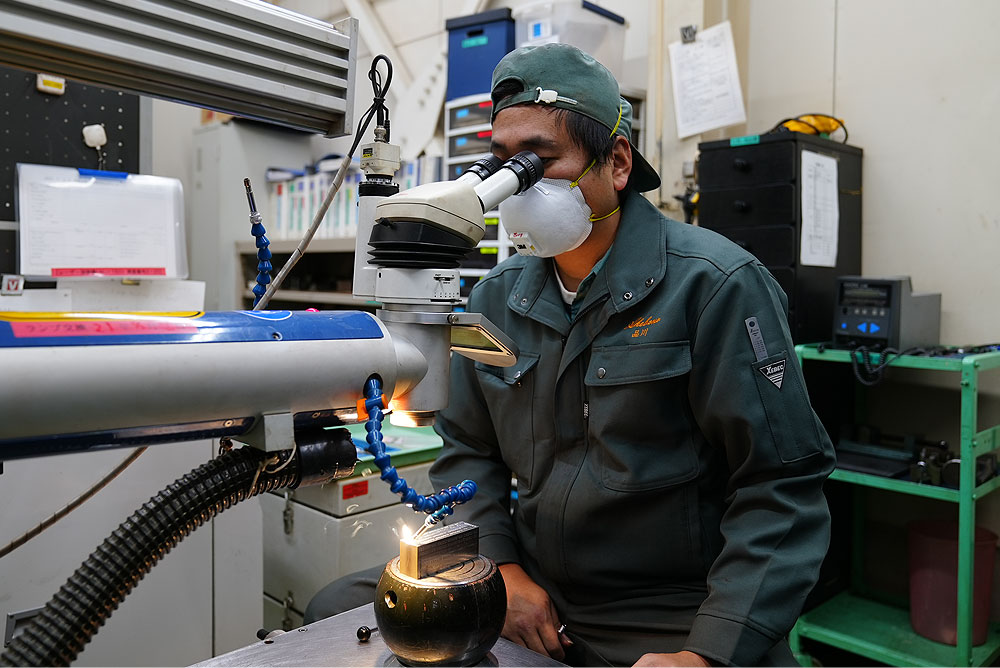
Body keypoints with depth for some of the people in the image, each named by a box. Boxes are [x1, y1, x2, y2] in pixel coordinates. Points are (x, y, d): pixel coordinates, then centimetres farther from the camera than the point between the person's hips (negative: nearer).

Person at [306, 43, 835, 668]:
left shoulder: (715, 285, -12)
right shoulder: (497, 296, 5)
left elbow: (783, 487, -13)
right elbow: (467, 447, 11)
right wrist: (502, 567, -3)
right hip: (536, 600, 5)